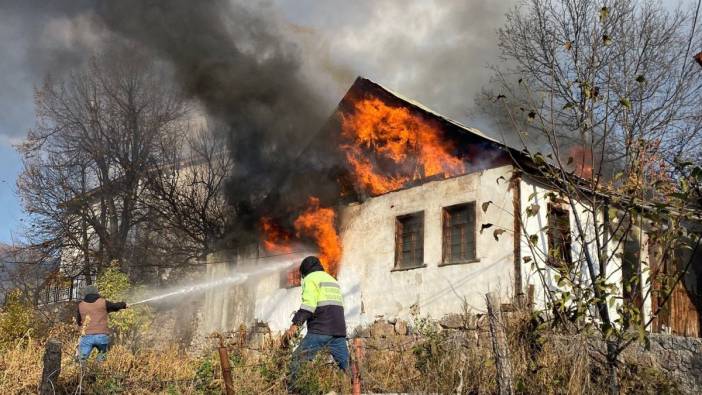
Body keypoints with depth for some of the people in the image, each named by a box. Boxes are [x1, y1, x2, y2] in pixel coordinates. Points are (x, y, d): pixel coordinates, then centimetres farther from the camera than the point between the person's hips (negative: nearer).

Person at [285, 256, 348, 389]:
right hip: (339, 330, 7)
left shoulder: (311, 278, 4)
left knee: (297, 360, -3)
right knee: (345, 366, 7)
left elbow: (309, 304, -12)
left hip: (320, 330, -7)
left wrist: (295, 324, -18)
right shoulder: (332, 279, 29)